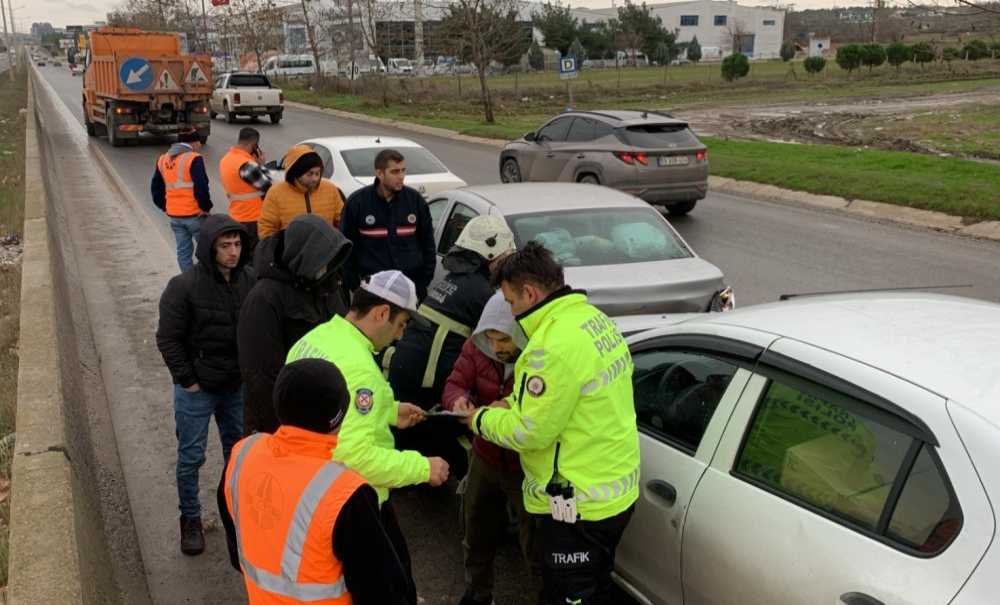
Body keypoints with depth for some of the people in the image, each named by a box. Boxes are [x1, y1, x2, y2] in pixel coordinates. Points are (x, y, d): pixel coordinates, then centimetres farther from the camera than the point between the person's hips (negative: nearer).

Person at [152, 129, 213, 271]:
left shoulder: (163, 160, 10)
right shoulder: (194, 159, -14)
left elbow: (155, 188, 15)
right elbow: (201, 187, -21)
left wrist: (164, 207, 19)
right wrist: (206, 207, -9)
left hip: (174, 215, 6)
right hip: (194, 214, -6)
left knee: (183, 250, 12)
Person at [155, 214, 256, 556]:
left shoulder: (250, 281, -7)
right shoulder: (184, 287, -17)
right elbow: (168, 339, -11)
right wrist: (188, 381, -11)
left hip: (238, 387, 4)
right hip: (196, 389, -3)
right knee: (191, 457, 7)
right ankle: (190, 519, 25)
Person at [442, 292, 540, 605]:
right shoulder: (477, 347, -11)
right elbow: (454, 384, -6)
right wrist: (459, 399, -29)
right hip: (485, 459, 6)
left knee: (536, 545, 8)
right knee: (477, 535, 25)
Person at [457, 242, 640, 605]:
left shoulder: (556, 344, -27)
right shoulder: (594, 318, 4)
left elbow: (530, 433, -21)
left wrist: (481, 419, -4)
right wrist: (513, 406, 7)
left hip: (579, 504, -10)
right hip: (615, 489, 10)